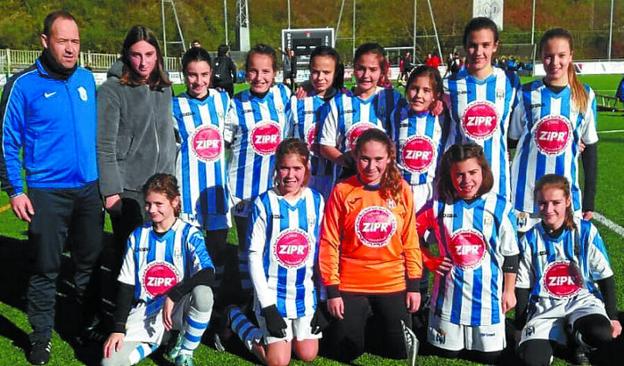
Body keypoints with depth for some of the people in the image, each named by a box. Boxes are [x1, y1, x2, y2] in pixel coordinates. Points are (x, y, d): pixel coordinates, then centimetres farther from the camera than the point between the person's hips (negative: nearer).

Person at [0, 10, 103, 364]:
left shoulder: (87, 79, 4)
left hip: (89, 189, 4)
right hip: (47, 192, -4)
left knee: (91, 260, 14)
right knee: (46, 267, 5)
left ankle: (90, 323, 32)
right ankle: (42, 335, 21)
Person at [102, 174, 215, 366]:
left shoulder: (189, 235, -8)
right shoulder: (137, 236, 3)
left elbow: (207, 274, -24)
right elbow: (126, 285, 4)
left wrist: (172, 296, -27)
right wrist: (118, 328, -3)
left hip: (179, 307, -2)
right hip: (145, 310, 3)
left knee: (203, 294, -37)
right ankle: (162, 339, 12)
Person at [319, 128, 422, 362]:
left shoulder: (401, 189, -2)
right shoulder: (342, 191, -9)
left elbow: (411, 241, 3)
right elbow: (329, 244, -6)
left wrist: (414, 285, 2)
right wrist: (332, 291, -6)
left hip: (393, 285, 2)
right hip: (350, 285, -1)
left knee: (401, 352, 9)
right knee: (346, 353, 7)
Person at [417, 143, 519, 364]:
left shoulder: (499, 207, -6)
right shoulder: (439, 206, -5)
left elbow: (510, 254, 1)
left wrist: (509, 290, 4)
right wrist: (429, 261, -1)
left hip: (487, 294, 0)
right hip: (450, 294, 0)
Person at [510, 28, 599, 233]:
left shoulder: (585, 96, 2)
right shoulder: (526, 95, 0)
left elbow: (590, 148, 6)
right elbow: (511, 140, 7)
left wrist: (589, 199, 6)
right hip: (526, 195, -1)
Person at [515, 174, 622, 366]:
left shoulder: (586, 231, -5)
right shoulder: (530, 240, -1)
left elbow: (605, 278, 4)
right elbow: (523, 287, 6)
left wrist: (612, 317, 3)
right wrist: (521, 327, 6)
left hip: (582, 300, 0)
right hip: (545, 307, 0)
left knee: (602, 334, -34)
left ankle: (578, 340, 3)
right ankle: (551, 338, 11)